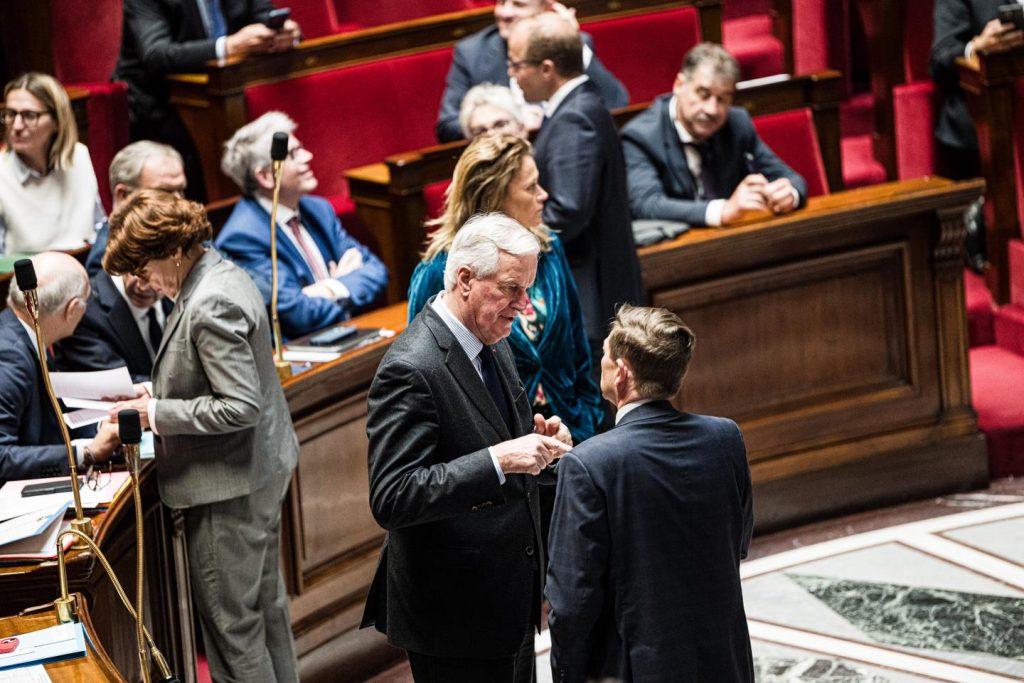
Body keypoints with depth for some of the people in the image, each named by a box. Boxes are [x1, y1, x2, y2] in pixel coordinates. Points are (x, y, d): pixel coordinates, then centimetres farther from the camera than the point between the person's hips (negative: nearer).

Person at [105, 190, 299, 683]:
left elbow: (241, 406, -28)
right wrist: (158, 394, 7)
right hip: (260, 471, 10)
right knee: (264, 603, 22)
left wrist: (157, 413, -20)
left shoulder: (210, 306, -26)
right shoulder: (222, 273, 5)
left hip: (230, 487, -10)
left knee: (230, 622, 1)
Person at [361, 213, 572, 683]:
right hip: (456, 613, -9)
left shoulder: (491, 344, 7)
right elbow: (392, 499, -28)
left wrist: (534, 438, -2)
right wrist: (498, 460, -34)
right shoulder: (411, 369, -22)